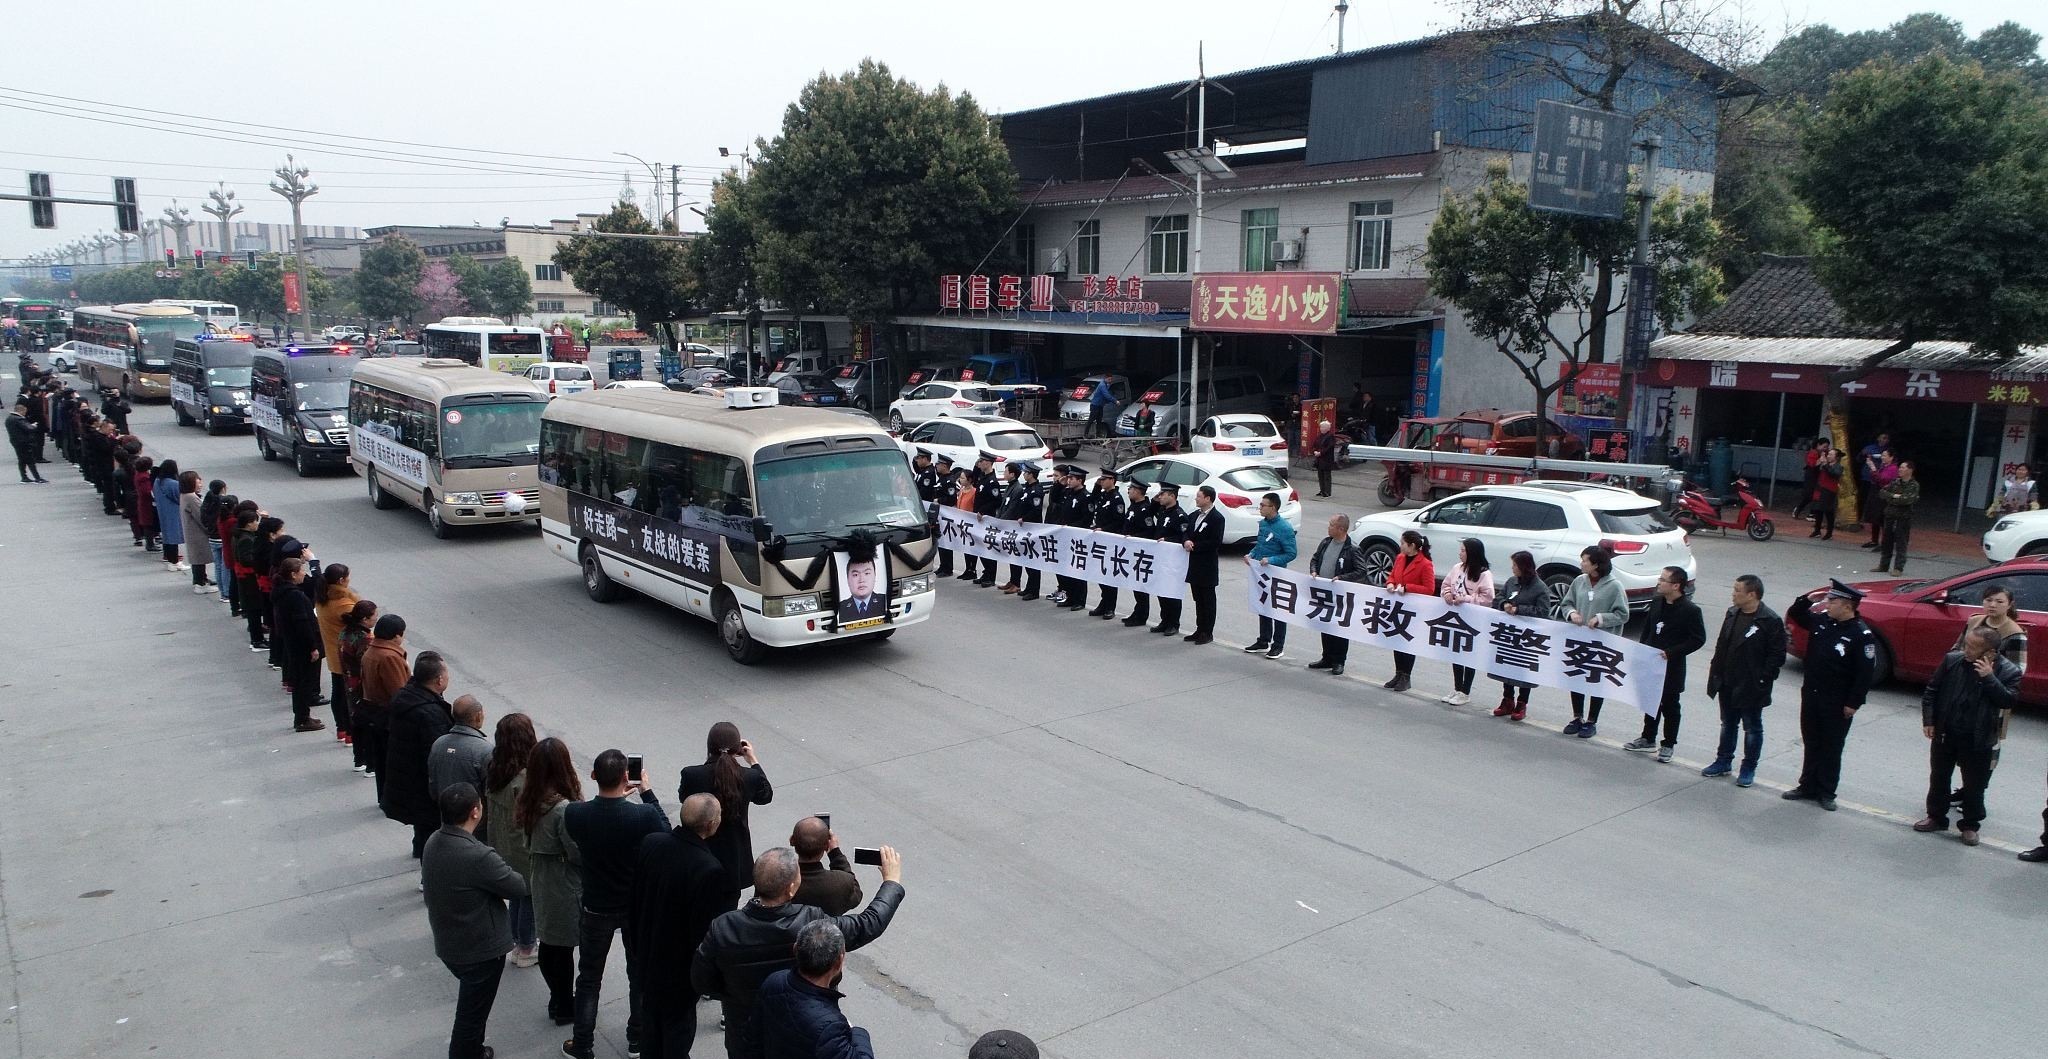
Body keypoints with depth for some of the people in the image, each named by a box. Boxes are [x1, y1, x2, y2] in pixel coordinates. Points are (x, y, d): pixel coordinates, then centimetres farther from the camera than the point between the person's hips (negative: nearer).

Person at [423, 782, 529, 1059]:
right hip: (480, 950, -8)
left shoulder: (433, 843, -7)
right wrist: (504, 870, -2)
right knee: (472, 1015, 12)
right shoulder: (478, 856, -33)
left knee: (469, 1008, 30)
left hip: (448, 945, 9)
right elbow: (519, 888, -21)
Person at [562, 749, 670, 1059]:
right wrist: (647, 792, -2)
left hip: (596, 908, 1)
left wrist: (615, 797, 2)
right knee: (640, 974, 22)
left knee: (589, 979, 20)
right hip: (638, 906, -1)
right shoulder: (643, 815, -29)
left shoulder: (574, 814, -24)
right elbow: (665, 830, -6)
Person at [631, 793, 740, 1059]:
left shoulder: (650, 844, -16)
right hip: (681, 962, -6)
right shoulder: (711, 870, -34)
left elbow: (634, 896, -1)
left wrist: (637, 940, 14)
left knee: (651, 1014, 25)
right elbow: (709, 927, -25)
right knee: (679, 1020, 16)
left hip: (648, 950, 6)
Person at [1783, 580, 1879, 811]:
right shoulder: (1821, 621, 2)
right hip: (1811, 695, 6)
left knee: (1831, 748, 6)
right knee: (1811, 744, 15)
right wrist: (1808, 599, 1)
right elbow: (1796, 614, 21)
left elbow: (1866, 672, -17)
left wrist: (1853, 703, -17)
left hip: (1837, 703, -6)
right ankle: (1808, 786, 25)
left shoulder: (1862, 635, -16)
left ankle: (1826, 793, 17)